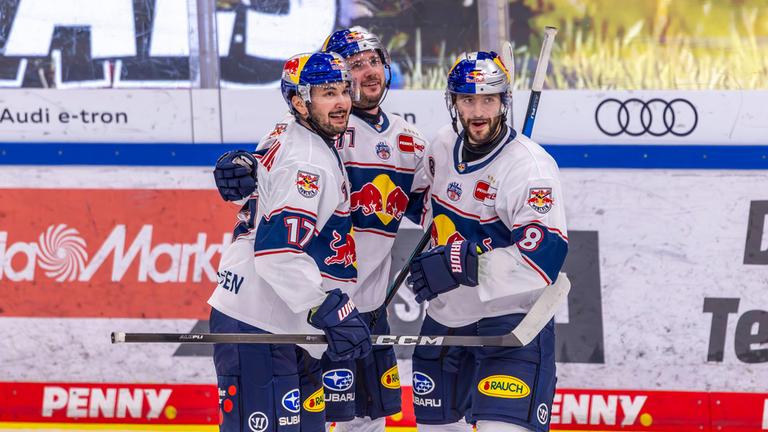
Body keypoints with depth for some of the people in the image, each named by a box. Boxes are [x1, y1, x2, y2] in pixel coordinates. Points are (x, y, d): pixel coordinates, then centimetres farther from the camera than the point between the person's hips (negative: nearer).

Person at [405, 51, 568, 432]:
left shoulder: (530, 166, -22)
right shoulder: (443, 147, 1)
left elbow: (543, 258, -32)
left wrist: (464, 265, -35)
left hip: (511, 315, -8)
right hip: (446, 315, 8)